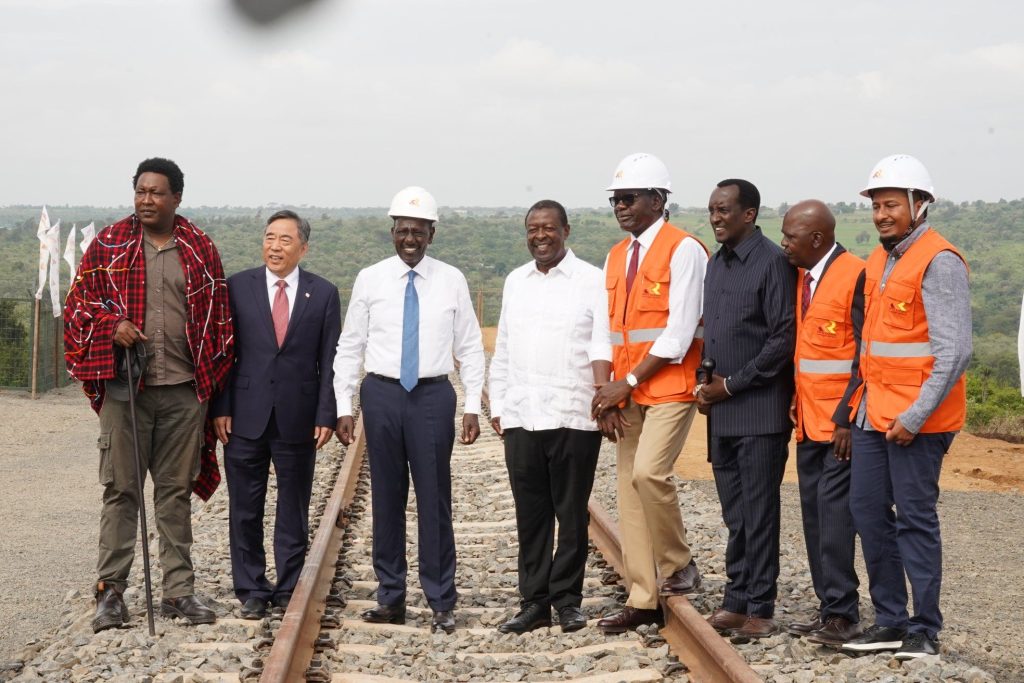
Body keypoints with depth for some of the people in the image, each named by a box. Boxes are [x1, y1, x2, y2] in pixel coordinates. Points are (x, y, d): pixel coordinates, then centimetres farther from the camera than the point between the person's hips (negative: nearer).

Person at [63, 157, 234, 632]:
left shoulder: (200, 250, 7)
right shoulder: (109, 245, 4)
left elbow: (218, 317, 10)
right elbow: (78, 303, 7)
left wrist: (213, 381, 5)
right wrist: (112, 325, -13)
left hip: (183, 389, 1)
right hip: (125, 385, -1)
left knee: (177, 491, 7)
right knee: (120, 490, 1)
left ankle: (179, 591, 13)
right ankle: (110, 592, 6)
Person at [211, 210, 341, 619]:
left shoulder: (323, 294, 4)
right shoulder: (237, 287, 3)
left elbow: (329, 360, 3)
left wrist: (326, 415, -4)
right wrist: (221, 408, -4)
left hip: (297, 419, 0)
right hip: (246, 416, 0)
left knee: (294, 511, 7)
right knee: (245, 509, 5)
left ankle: (289, 590, 17)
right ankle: (251, 591, 15)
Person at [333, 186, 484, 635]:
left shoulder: (452, 281, 3)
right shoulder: (369, 280, 4)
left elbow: (470, 347, 6)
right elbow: (349, 347, 7)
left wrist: (473, 406, -1)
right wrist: (343, 406, 1)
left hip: (433, 395, -1)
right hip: (382, 394, 1)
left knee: (434, 497, -1)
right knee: (386, 496, 7)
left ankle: (442, 602, 7)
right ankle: (390, 597, 17)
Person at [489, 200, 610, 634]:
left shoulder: (592, 281, 0)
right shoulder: (515, 282, 16)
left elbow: (601, 345, -8)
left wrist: (602, 392, -24)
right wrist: (497, 406, 16)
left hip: (573, 416, -4)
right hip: (520, 417, 4)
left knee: (572, 513, 2)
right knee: (530, 514, 7)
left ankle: (567, 600, 12)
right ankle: (534, 602, 13)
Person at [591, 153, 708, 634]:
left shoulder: (683, 251, -8)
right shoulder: (616, 257, 16)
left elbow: (679, 333, -14)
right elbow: (612, 332, 15)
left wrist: (628, 382, -15)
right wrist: (609, 394, 2)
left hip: (670, 387, -7)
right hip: (626, 393, 8)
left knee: (649, 472, -23)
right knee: (628, 487, 5)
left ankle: (678, 565, -1)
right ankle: (642, 599, 10)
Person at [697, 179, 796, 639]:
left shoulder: (773, 263, -9)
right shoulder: (715, 264, 15)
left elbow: (784, 338, -14)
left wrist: (732, 384, -11)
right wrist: (707, 383, 7)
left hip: (759, 409, -7)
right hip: (721, 410, 7)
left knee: (758, 512, -3)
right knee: (734, 514, 11)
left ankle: (760, 609, 3)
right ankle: (736, 602, 17)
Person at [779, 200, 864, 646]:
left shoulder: (855, 276, -13)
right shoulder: (802, 277, 12)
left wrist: (847, 419, -18)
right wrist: (794, 406, 11)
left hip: (840, 421, -8)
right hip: (808, 419, 8)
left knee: (833, 510, -9)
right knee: (814, 513, 9)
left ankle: (842, 614, -4)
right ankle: (829, 608, 15)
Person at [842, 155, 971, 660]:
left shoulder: (939, 262, -13)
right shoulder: (880, 259, 13)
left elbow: (954, 352, -19)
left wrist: (914, 418, -20)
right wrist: (862, 400, 12)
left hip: (916, 418, -8)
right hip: (874, 410, 8)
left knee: (915, 519, -3)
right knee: (867, 509, 9)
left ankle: (925, 629, 8)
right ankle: (890, 620, 19)